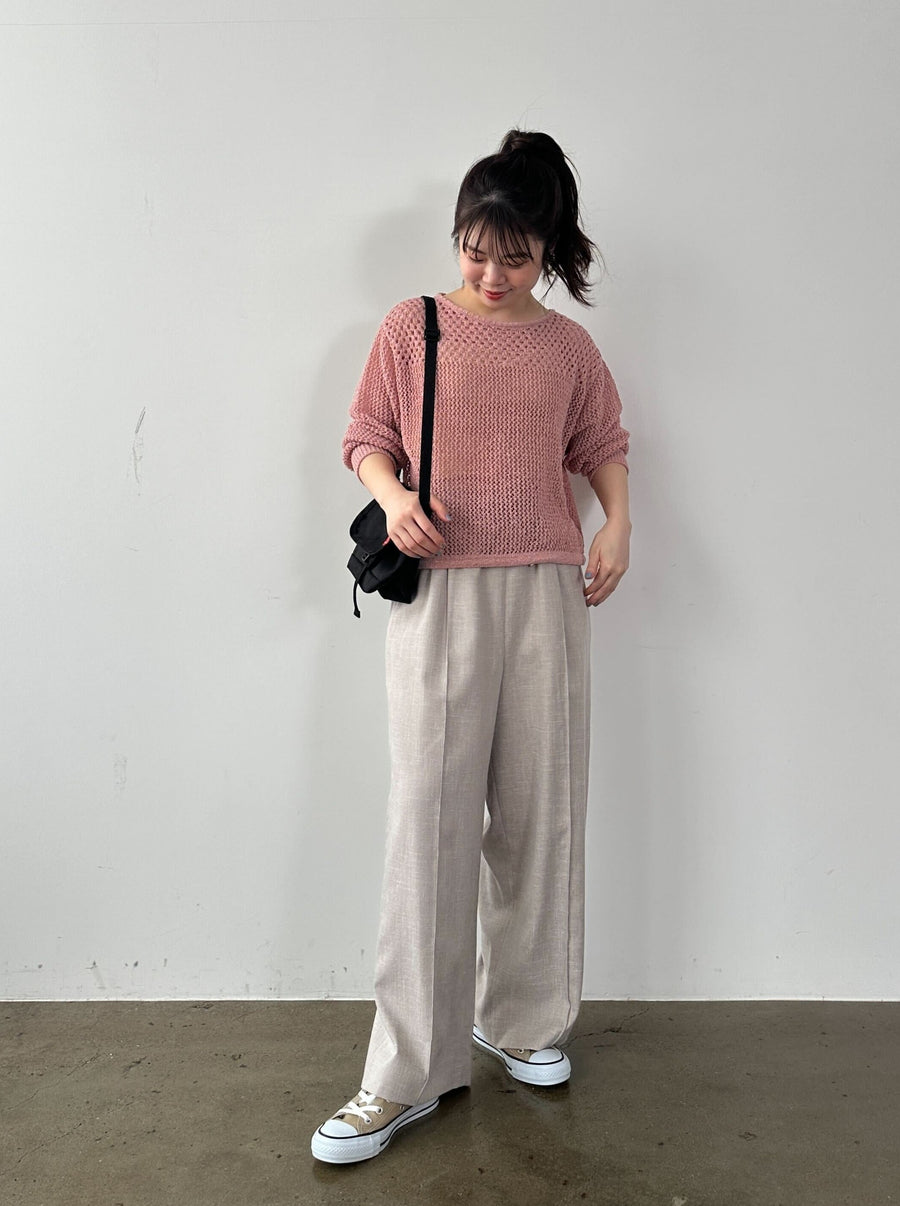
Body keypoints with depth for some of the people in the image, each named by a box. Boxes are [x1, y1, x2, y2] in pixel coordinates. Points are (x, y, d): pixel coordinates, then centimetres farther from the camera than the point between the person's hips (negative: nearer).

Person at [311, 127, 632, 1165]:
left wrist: (619, 522, 2)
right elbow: (367, 438, 9)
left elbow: (602, 445, 19)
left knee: (538, 806, 7)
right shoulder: (411, 328, 6)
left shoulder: (569, 347, 10)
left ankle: (520, 1019, 26)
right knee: (428, 816, -6)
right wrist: (394, 497, -11)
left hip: (545, 592, 3)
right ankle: (407, 1072, 3)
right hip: (440, 588, -2)